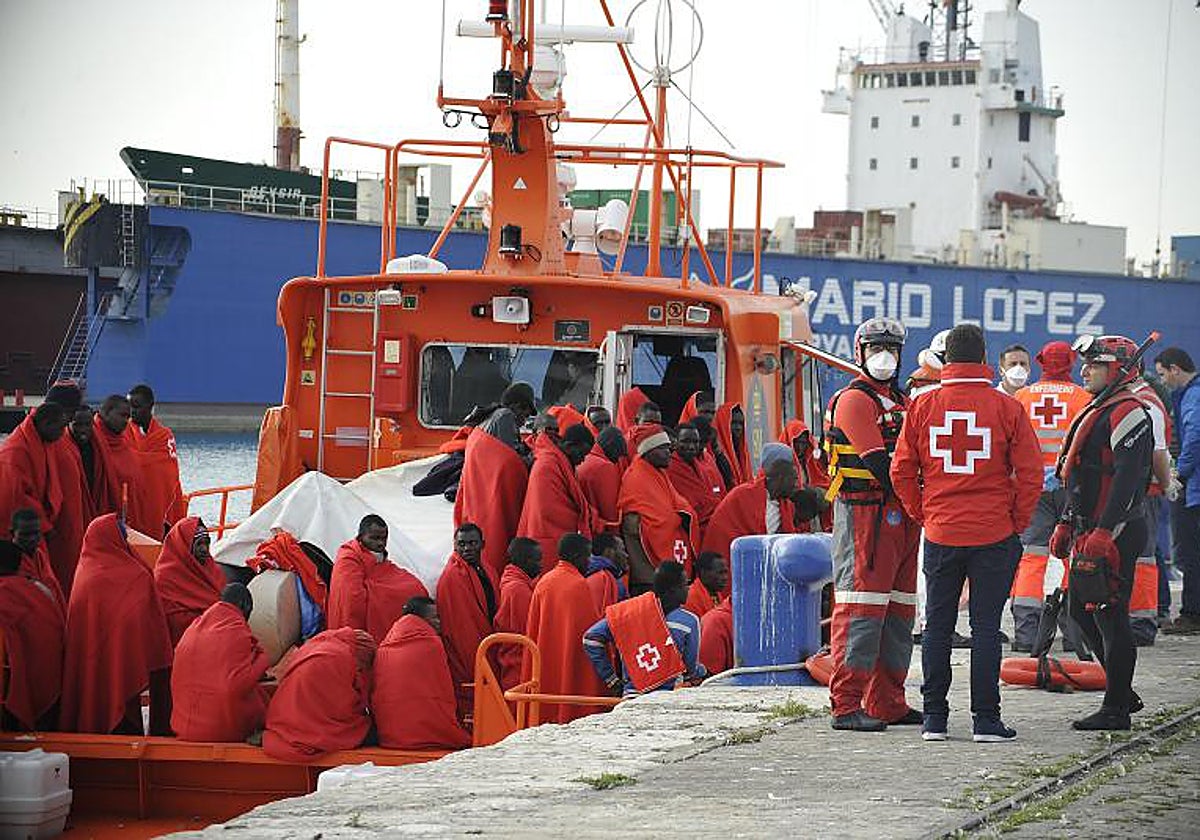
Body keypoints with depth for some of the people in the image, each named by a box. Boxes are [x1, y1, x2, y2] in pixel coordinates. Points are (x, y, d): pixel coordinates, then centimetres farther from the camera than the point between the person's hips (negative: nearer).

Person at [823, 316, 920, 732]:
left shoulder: (899, 401, 22)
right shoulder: (854, 399, -7)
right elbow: (878, 462, -16)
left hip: (900, 518, 9)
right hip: (863, 513, -9)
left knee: (897, 611, 11)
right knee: (861, 610, -11)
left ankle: (887, 702, 17)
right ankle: (846, 705, -12)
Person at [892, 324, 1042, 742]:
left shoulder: (923, 406, -1)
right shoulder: (1007, 408, -7)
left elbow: (902, 472, 3)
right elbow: (1030, 473, -6)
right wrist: (1018, 522, 6)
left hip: (940, 535, 2)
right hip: (993, 535, -2)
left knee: (937, 626, 10)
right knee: (986, 626, 4)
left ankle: (935, 718, 11)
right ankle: (986, 719, 3)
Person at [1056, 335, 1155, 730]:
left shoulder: (1127, 414, -15)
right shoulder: (1097, 412, 18)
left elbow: (1127, 479, -23)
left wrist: (1103, 533, -27)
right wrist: (1066, 524, 23)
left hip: (1115, 534, -11)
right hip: (1091, 532, 11)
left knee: (1110, 615, -7)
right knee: (1082, 612, 15)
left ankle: (1115, 710, -1)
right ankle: (1123, 693, 24)